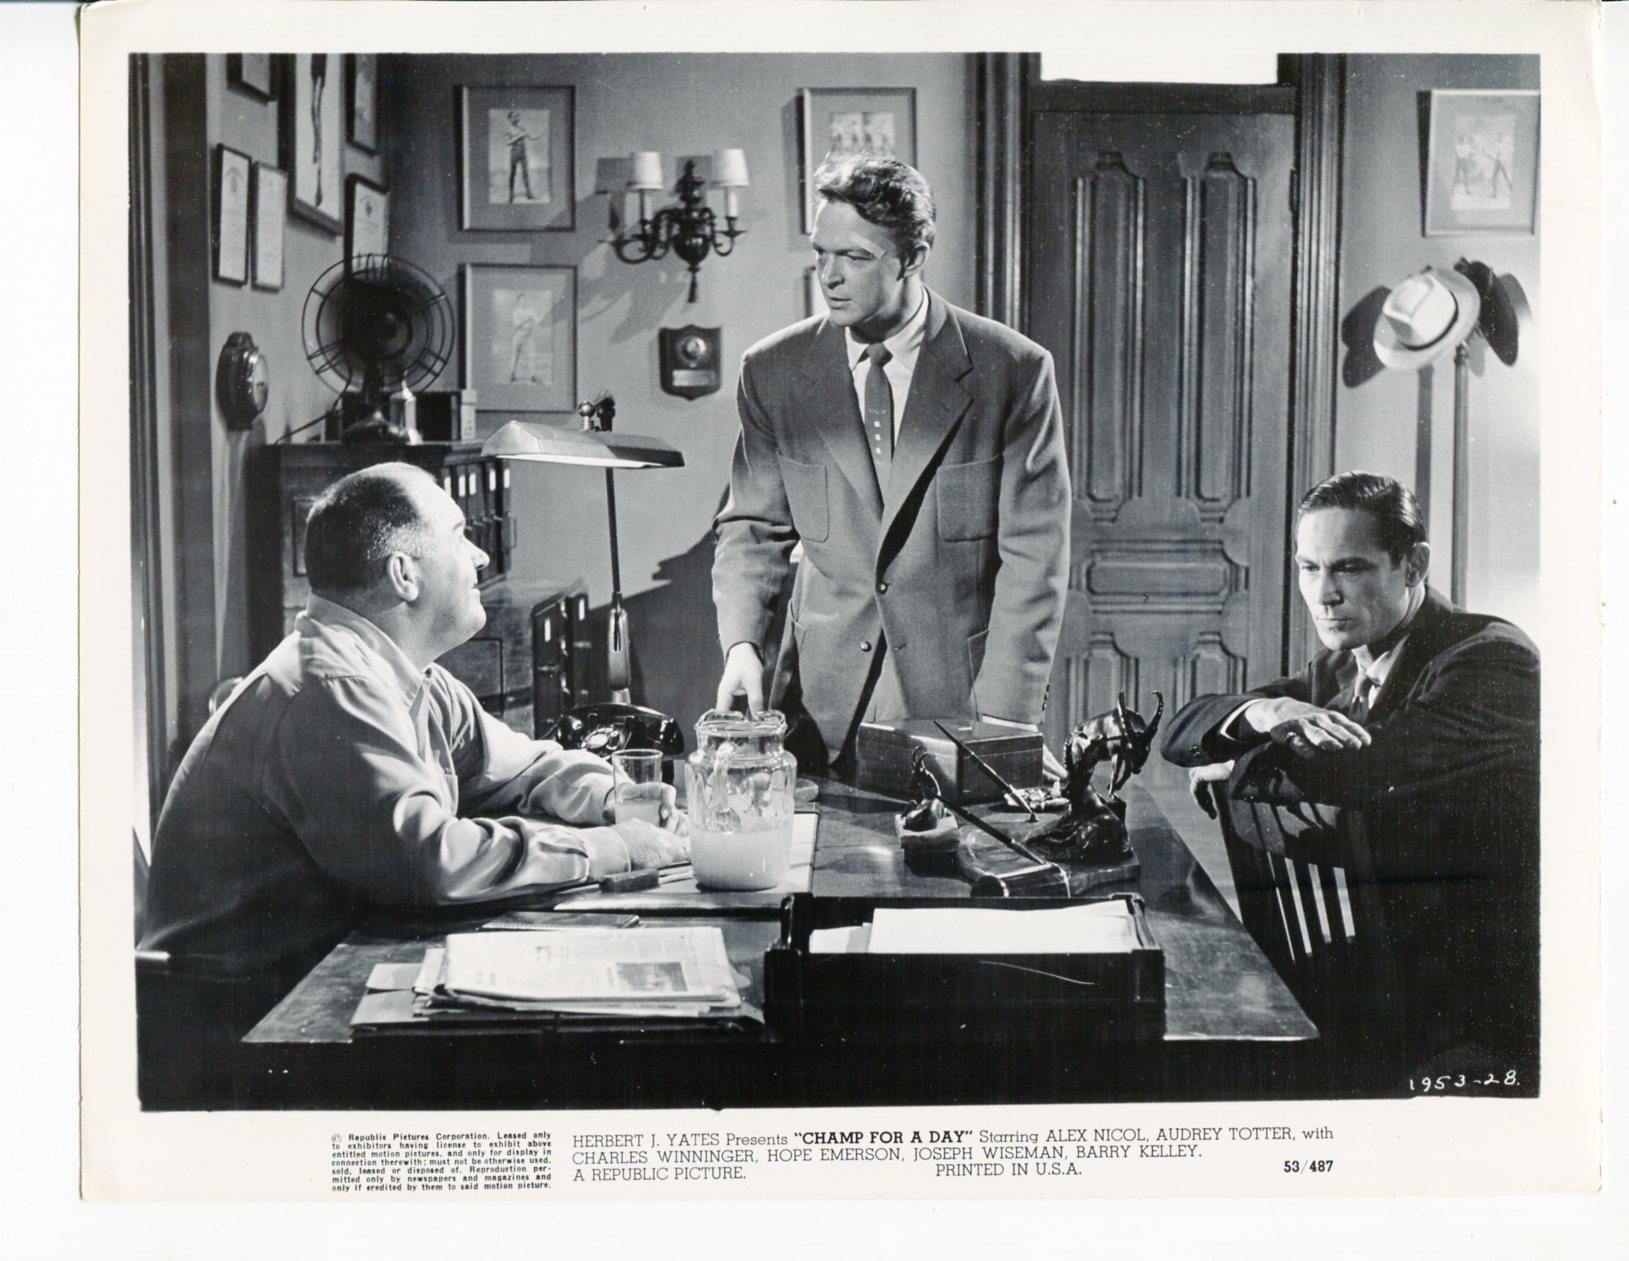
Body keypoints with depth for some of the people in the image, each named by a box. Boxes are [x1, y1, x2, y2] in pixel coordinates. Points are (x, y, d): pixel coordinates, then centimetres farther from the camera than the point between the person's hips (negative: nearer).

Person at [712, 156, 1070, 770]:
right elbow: (752, 528, 11)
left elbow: (1033, 557, -4)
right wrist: (741, 644, -7)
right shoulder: (773, 371, 5)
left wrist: (998, 724, -10)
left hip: (958, 697, -2)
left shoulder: (1013, 370, -4)